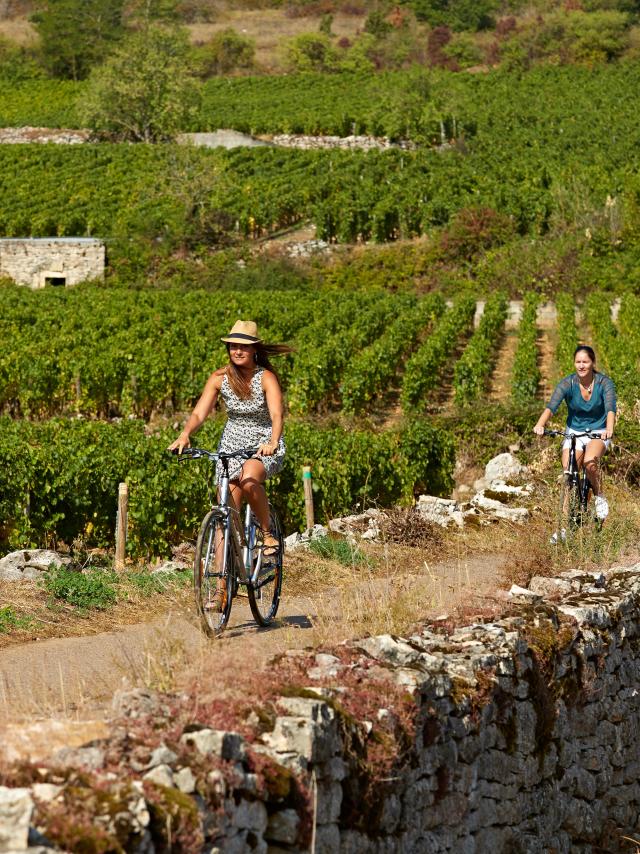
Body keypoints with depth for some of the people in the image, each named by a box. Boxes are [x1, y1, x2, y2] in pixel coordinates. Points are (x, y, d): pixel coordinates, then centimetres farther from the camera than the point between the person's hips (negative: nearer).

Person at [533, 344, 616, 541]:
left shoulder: (604, 383, -17)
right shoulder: (567, 383, -15)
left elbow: (610, 408, -31)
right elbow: (551, 406, -29)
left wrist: (609, 429, -52)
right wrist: (540, 425, -48)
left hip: (598, 432, -2)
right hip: (574, 432, 2)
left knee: (589, 463, -32)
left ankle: (599, 497, -4)